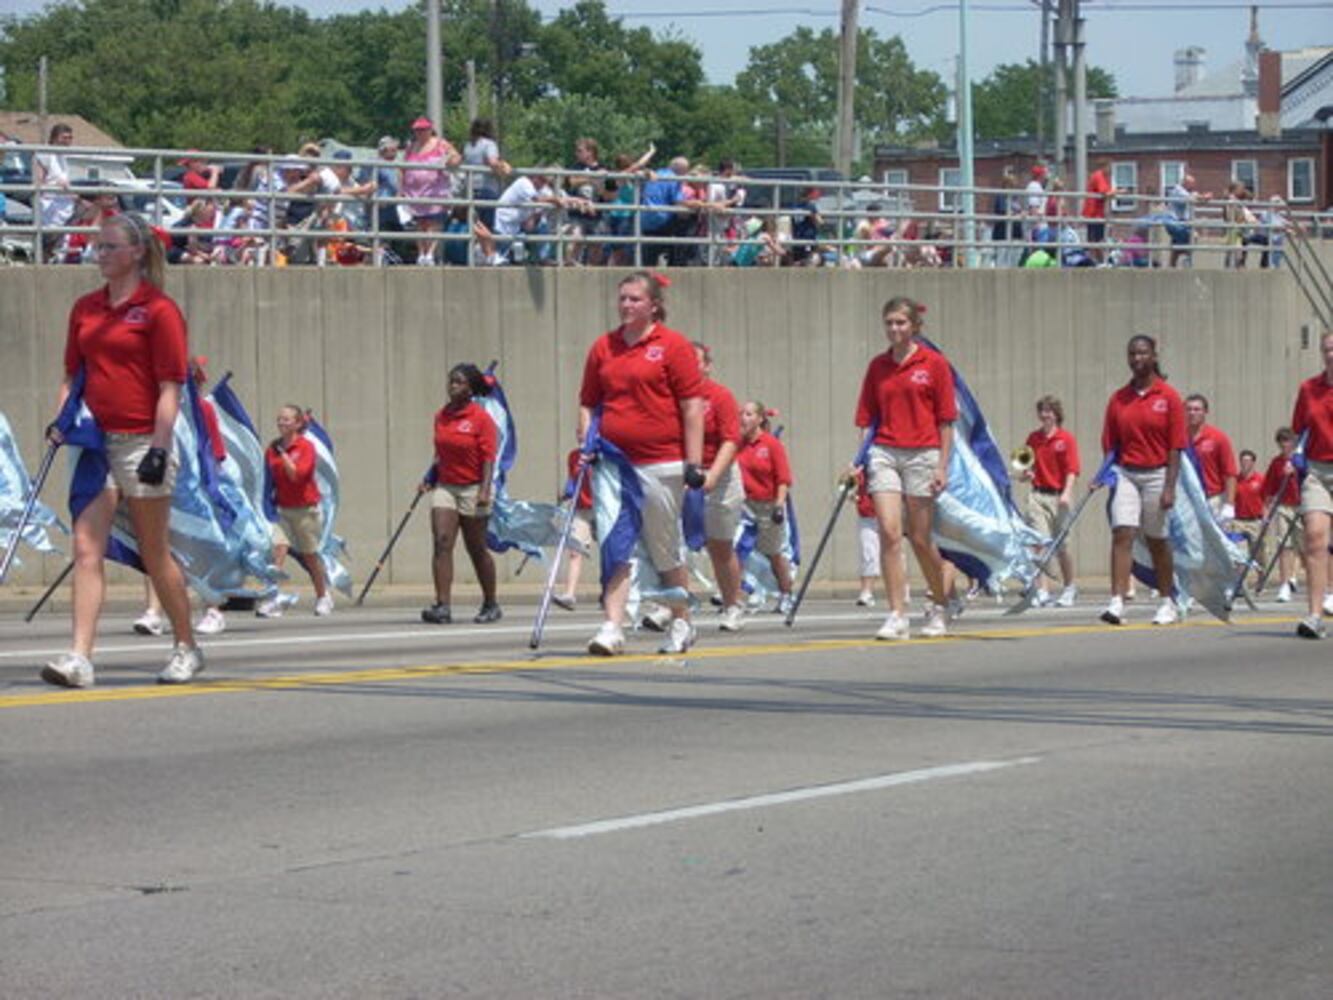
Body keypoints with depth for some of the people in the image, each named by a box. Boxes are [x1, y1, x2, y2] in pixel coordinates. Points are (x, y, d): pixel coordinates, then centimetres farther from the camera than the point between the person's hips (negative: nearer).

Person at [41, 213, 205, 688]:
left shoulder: (159, 310, -6)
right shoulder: (85, 309, 12)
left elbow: (170, 386, -9)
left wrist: (159, 448, -16)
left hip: (141, 440, -5)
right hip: (95, 439, 5)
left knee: (155, 554, 5)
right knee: (86, 549, -7)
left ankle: (186, 648, 21)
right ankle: (79, 658, -13)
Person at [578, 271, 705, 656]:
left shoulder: (673, 346, -2)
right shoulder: (603, 347, 11)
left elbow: (692, 407, -4)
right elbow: (588, 403, 19)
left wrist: (694, 462, -8)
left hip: (661, 464, -4)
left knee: (665, 551, 5)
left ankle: (681, 624, 21)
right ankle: (612, 628, -5)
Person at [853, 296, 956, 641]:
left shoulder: (934, 364, 0)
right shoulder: (877, 367, 9)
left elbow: (946, 420, 0)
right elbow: (866, 418, 12)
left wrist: (942, 466, -5)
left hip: (922, 454, -2)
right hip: (884, 454, 2)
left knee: (920, 538, 3)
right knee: (889, 532, -10)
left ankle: (939, 605, 26)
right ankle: (897, 616, -9)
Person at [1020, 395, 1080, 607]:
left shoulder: (1066, 439, -2)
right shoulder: (1033, 438, 9)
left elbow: (1072, 471, -7)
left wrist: (1066, 493, -20)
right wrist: (1026, 473, -5)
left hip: (1059, 496, -3)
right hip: (1038, 495, 3)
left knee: (1061, 544, 6)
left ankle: (1069, 588, 23)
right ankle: (1040, 591, -9)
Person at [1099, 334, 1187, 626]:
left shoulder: (1168, 397, -3)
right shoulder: (1118, 399, 7)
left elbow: (1175, 447, -6)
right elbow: (1109, 445, 10)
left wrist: (1169, 487, -12)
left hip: (1156, 474, -2)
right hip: (1125, 474, 2)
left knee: (1157, 541, 7)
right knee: (1122, 534, -12)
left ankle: (1168, 603, 21)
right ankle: (1117, 602, -19)